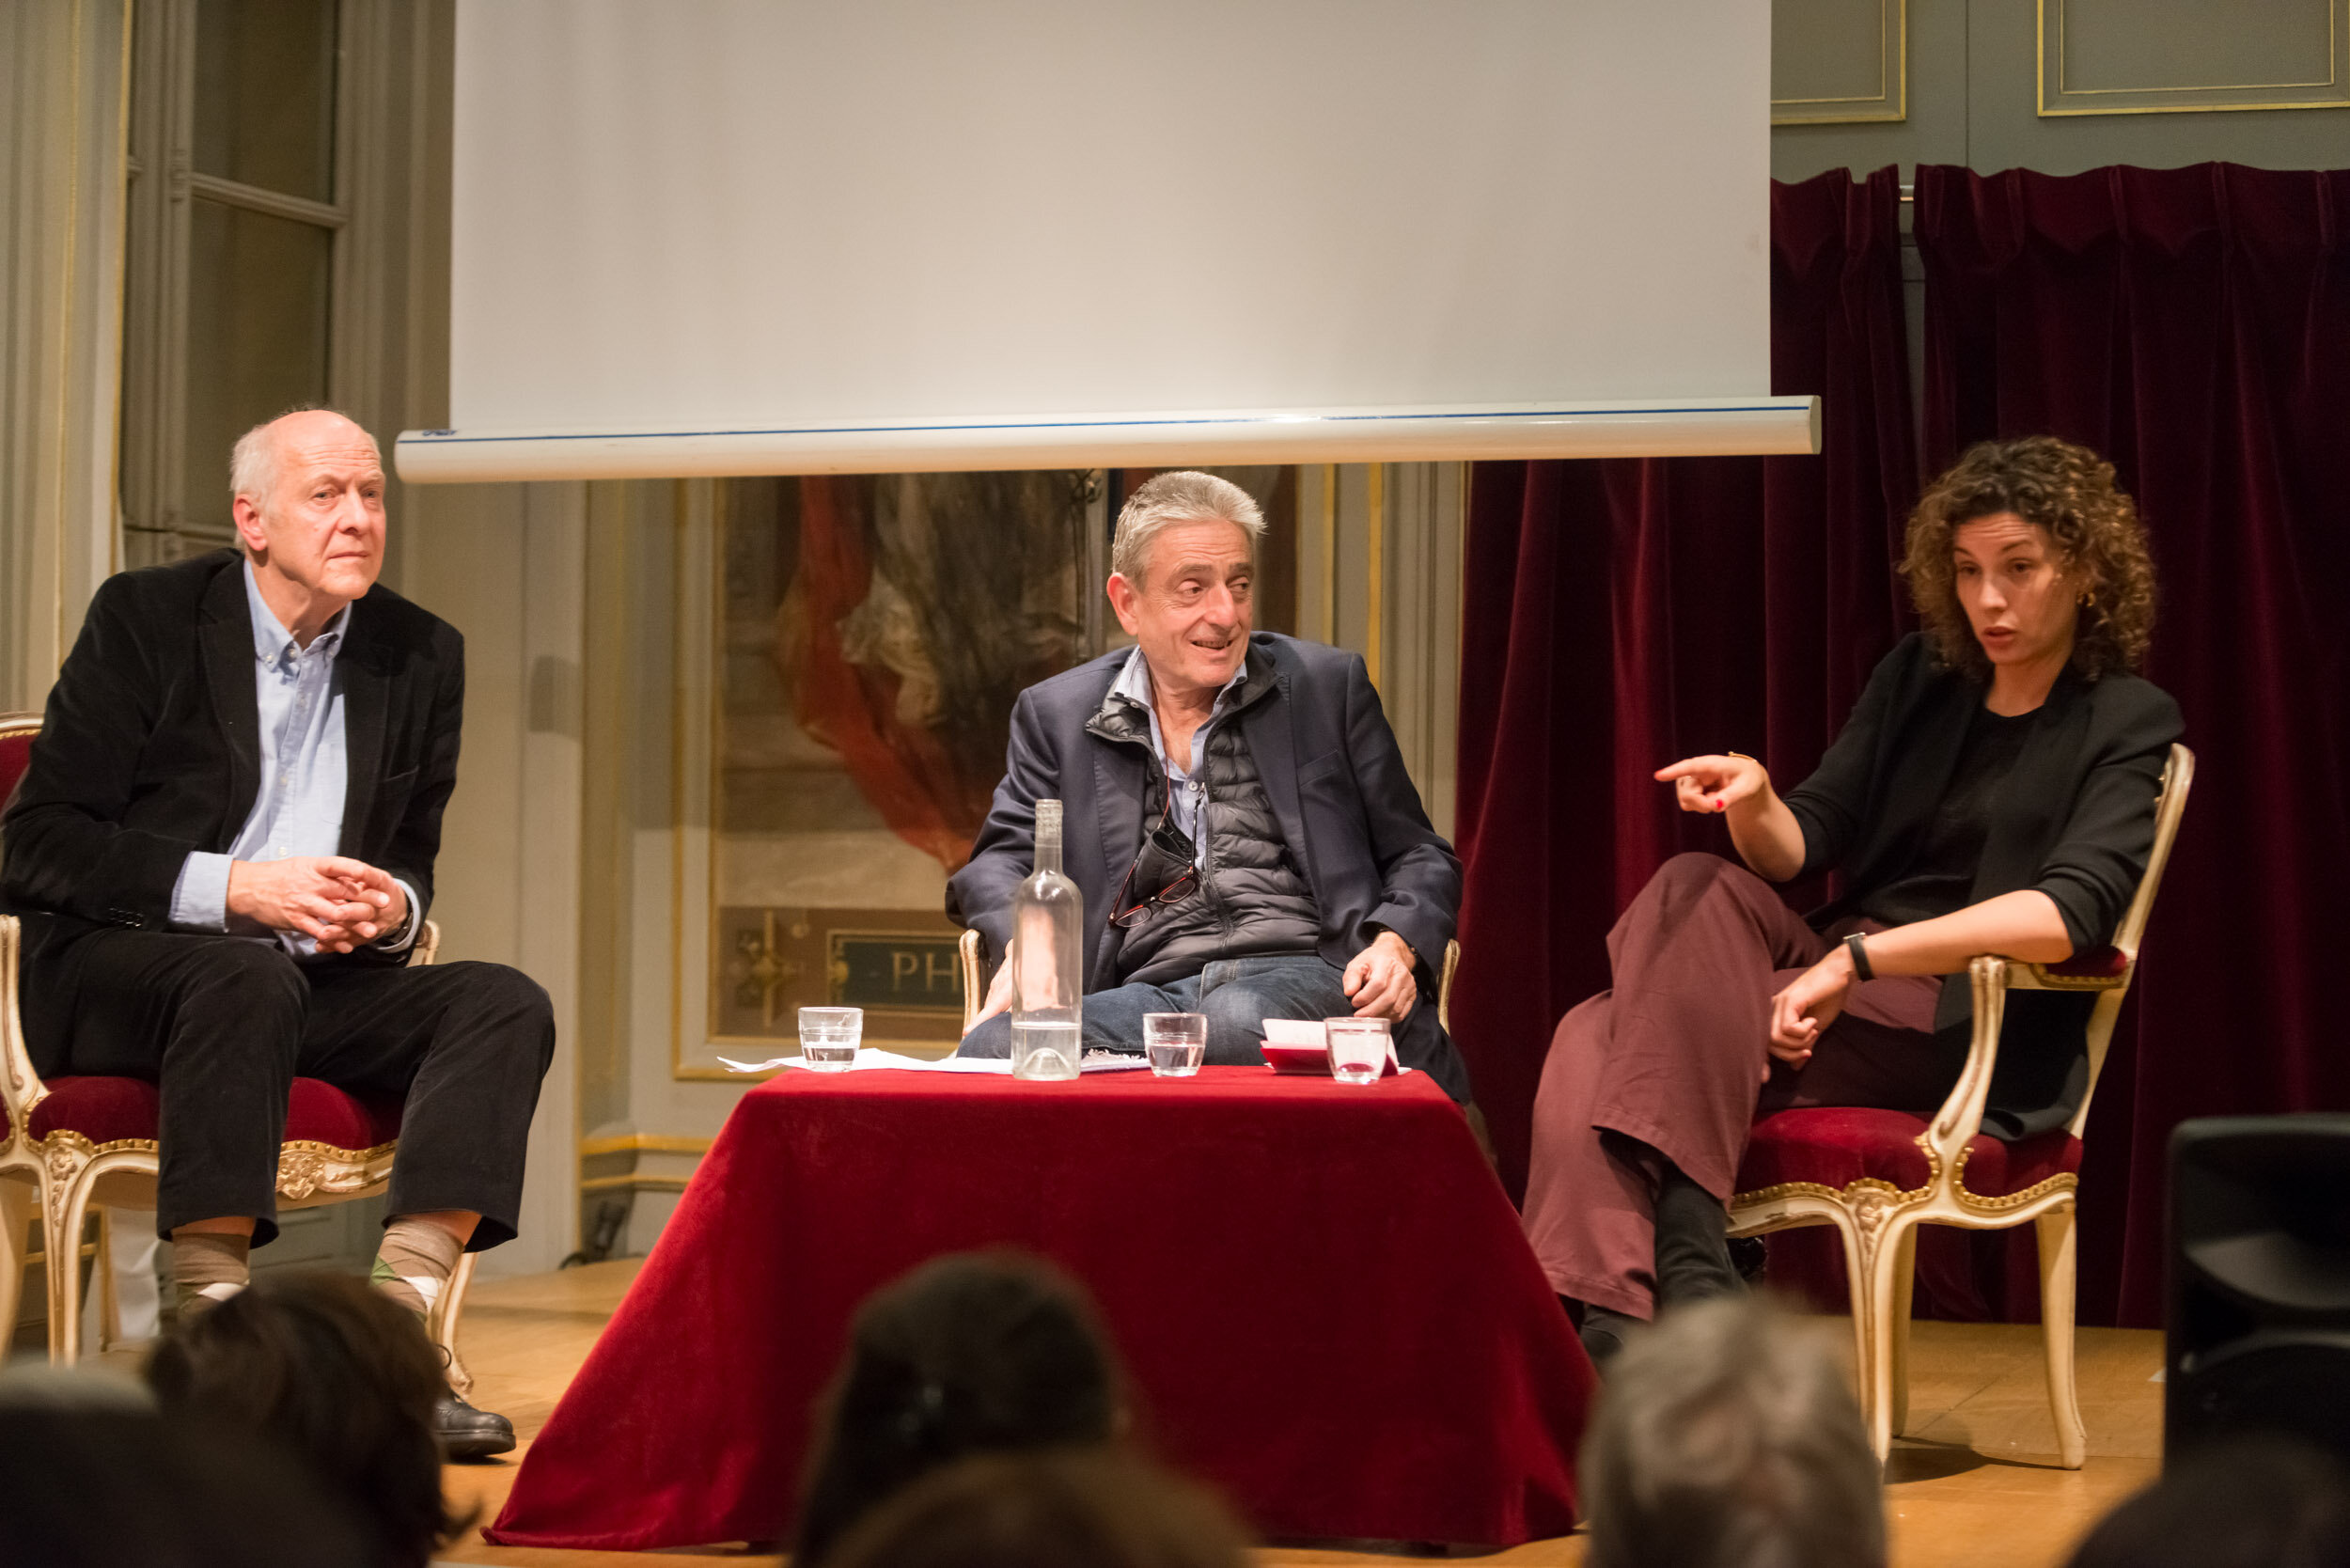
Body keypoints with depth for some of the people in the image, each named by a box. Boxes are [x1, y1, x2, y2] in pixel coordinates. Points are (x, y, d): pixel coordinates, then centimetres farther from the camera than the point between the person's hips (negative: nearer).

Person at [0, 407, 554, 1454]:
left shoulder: (420, 654, 9)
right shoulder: (146, 617, -4)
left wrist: (392, 906, -8)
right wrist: (234, 888, -20)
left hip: (316, 983, 5)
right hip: (114, 970, -5)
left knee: (505, 1004, -21)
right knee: (249, 975, -38)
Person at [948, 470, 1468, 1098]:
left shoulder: (1328, 686, 15)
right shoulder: (1055, 714, 18)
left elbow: (1421, 858, 16)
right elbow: (1002, 857, 13)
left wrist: (1395, 946, -7)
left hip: (1302, 978, -1)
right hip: (1145, 991, 2)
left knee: (1238, 1022, -41)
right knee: (991, 1048, -32)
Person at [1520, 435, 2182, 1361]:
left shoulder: (2127, 724, 2)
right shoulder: (1919, 677, 19)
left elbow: (2072, 912, -16)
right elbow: (1798, 848, 12)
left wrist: (1858, 958, -25)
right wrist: (1754, 801, -14)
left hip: (1969, 1036, -6)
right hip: (1843, 985, 6)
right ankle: (1602, 1319, -42)